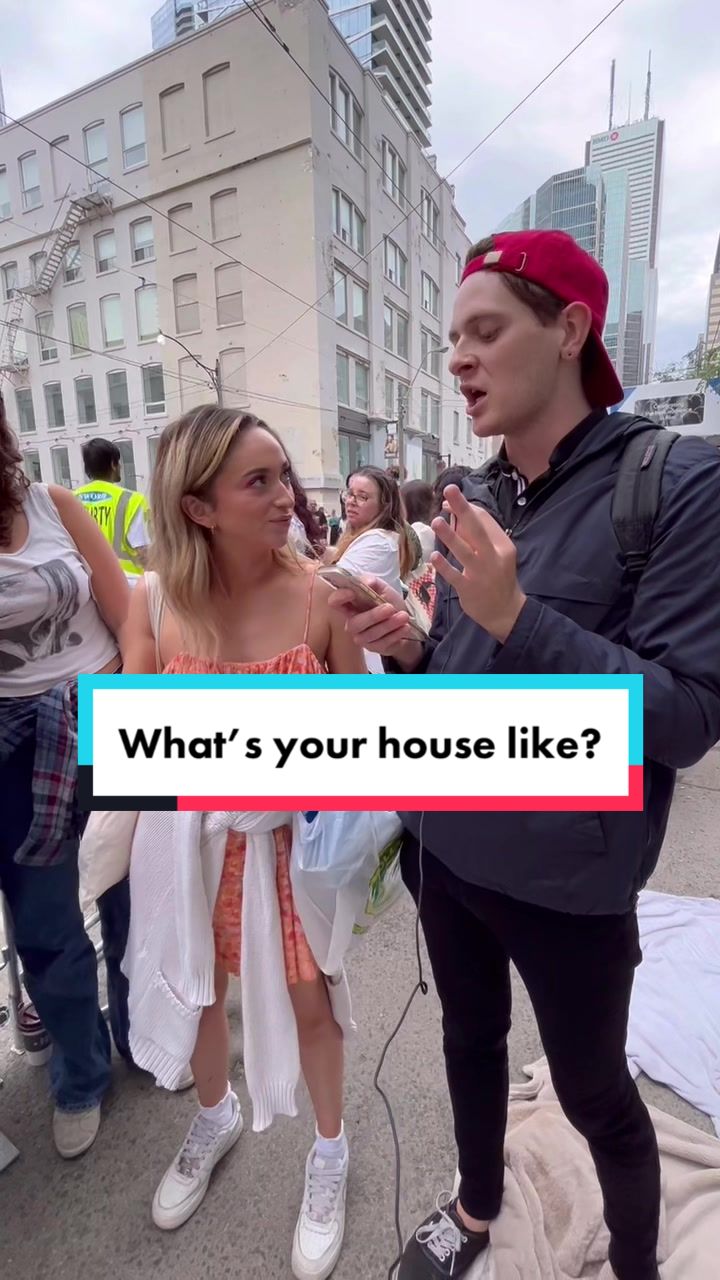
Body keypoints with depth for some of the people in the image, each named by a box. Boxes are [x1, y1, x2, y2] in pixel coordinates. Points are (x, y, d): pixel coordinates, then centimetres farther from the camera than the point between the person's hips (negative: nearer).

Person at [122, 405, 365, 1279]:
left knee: (309, 1000, 18)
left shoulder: (321, 596, -16)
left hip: (296, 838, -2)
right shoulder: (154, 603, -13)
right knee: (199, 988, 26)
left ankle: (329, 1150, 52)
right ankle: (216, 1116, 62)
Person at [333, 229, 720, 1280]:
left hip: (565, 879, -5)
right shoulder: (476, 501, 3)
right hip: (445, 848, 6)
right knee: (471, 1043, 27)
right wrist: (406, 649, -12)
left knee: (594, 1092, 20)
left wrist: (516, 614, -27)